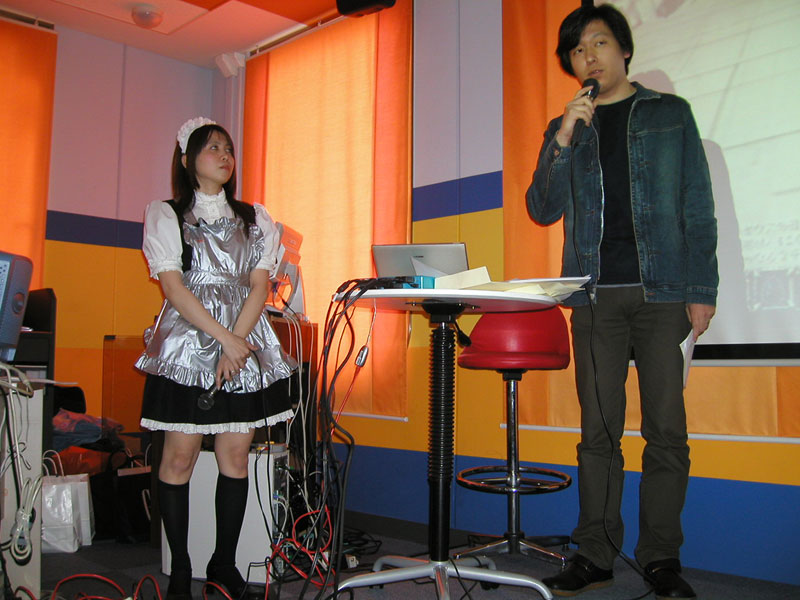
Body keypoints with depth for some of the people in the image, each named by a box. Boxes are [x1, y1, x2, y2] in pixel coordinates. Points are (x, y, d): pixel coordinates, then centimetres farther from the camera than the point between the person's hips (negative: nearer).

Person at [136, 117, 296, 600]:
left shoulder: (255, 219, 15)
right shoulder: (165, 215, 6)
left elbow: (260, 286, 5)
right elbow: (173, 287, -5)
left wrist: (235, 344, -9)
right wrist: (223, 338, -14)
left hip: (246, 345, 3)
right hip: (187, 341, -3)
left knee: (237, 454, 3)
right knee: (180, 455, -2)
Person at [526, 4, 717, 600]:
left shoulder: (670, 114, 12)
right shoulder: (565, 130, 17)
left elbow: (698, 208, 7)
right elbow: (543, 210, 6)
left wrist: (702, 291, -2)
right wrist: (564, 139, -6)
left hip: (662, 289, -1)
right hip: (596, 294, 1)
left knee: (667, 428, -2)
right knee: (599, 428, 2)